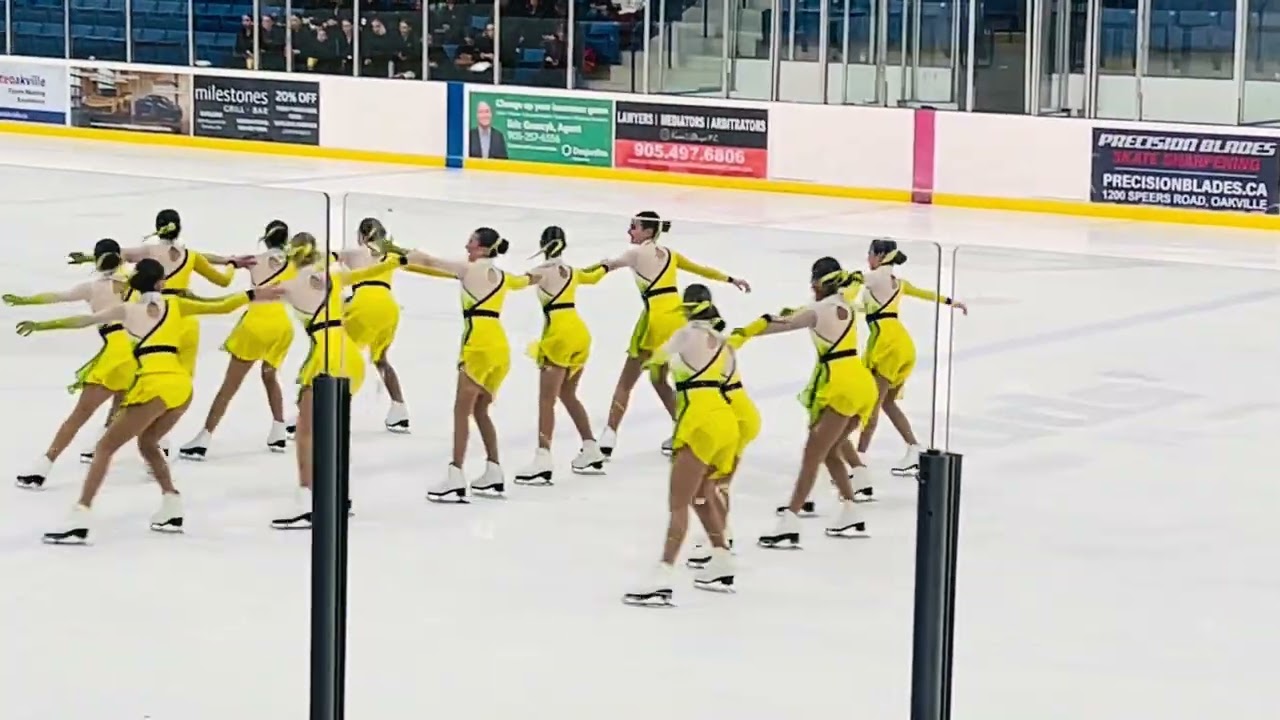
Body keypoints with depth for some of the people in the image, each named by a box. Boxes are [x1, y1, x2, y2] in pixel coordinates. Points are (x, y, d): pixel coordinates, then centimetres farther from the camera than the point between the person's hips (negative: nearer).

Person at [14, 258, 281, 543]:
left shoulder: (126, 309, 9)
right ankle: (172, 508, 19)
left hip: (155, 383, -5)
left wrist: (40, 325, 15)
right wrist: (253, 295, 34)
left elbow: (82, 320, 8)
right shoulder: (174, 303, 17)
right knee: (148, 443, 29)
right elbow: (221, 307, 22)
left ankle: (80, 520, -13)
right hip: (182, 382, 5)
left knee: (105, 447, 0)